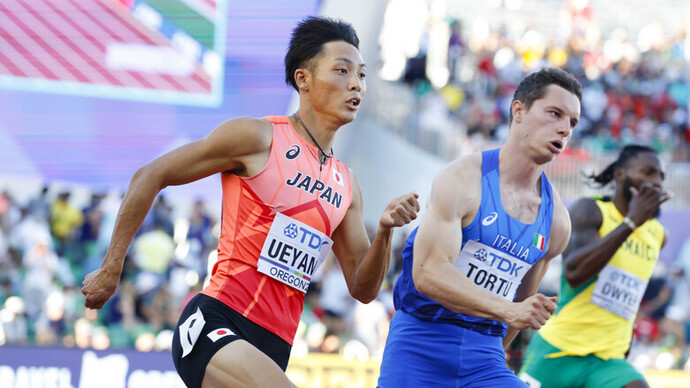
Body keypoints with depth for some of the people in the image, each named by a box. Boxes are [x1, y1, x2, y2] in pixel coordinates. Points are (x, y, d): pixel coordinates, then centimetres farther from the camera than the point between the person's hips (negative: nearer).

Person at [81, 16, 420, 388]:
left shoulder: (346, 184, 17)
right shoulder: (258, 137, -2)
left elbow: (362, 288, 16)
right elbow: (148, 178, 1)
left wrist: (385, 231, -4)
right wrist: (110, 270, 1)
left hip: (272, 348, 8)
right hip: (217, 323, -8)